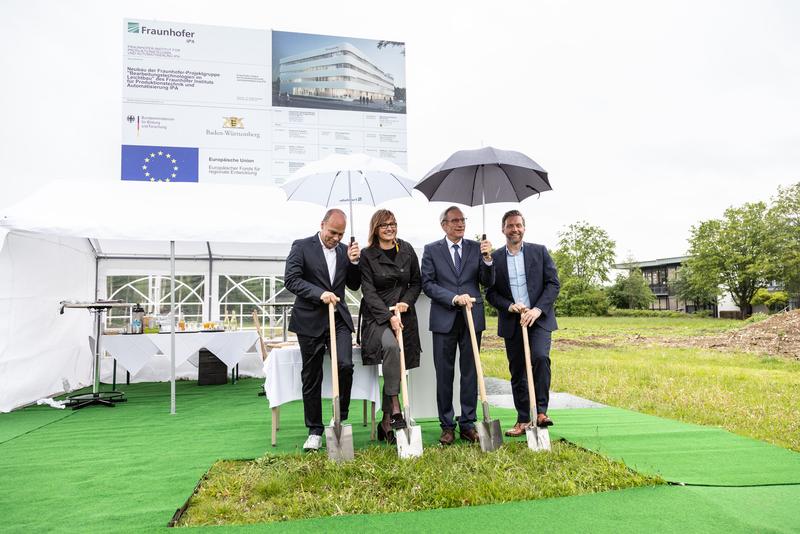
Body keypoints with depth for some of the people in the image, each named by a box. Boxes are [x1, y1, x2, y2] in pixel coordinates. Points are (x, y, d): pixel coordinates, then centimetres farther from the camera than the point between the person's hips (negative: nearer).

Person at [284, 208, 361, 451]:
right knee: (311, 377, 5)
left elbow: (354, 285, 14)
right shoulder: (301, 247, -1)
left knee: (345, 366, -14)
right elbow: (291, 279, -11)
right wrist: (320, 293, -22)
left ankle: (340, 419, 8)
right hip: (310, 321, -3)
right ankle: (315, 431, 18)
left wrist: (354, 262, -2)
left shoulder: (344, 250, 11)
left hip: (339, 319, 3)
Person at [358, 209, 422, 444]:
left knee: (395, 367, 1)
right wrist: (389, 316, -18)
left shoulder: (407, 251, 8)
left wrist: (406, 302, -5)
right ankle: (395, 408, -25)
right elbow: (368, 291, -8)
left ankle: (386, 421, 12)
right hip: (377, 316, -3)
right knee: (391, 346, -33)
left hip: (404, 316, 4)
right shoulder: (367, 255, -2)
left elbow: (416, 283, 14)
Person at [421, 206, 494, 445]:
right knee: (444, 375, 5)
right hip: (444, 319, -1)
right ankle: (447, 426, 16)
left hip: (472, 318, 2)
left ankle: (468, 424, 17)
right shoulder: (431, 250, 3)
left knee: (470, 372, 7)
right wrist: (454, 298, -15)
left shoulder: (476, 248, 7)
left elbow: (488, 282, 3)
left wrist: (487, 259, -14)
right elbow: (427, 284, -4)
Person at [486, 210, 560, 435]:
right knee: (517, 372, 6)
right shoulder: (494, 258, 6)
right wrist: (509, 306, -12)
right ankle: (523, 421, 16)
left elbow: (553, 283, 0)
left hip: (539, 319, -1)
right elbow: (490, 293, 5)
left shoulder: (540, 252, 5)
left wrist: (537, 309, -13)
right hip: (512, 323, 2)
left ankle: (541, 411, -11)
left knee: (540, 357, -24)